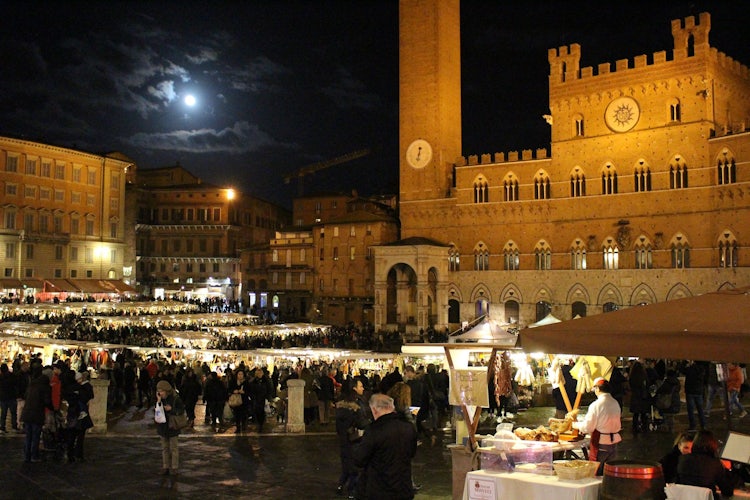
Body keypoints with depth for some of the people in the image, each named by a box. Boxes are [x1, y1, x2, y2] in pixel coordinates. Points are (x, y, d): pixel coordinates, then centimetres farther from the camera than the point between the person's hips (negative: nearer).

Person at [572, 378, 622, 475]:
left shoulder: (596, 405, -17)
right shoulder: (615, 403, 3)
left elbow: (587, 427, -15)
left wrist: (575, 424, 3)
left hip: (600, 443, -6)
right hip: (614, 441, 6)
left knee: (596, 472, 4)